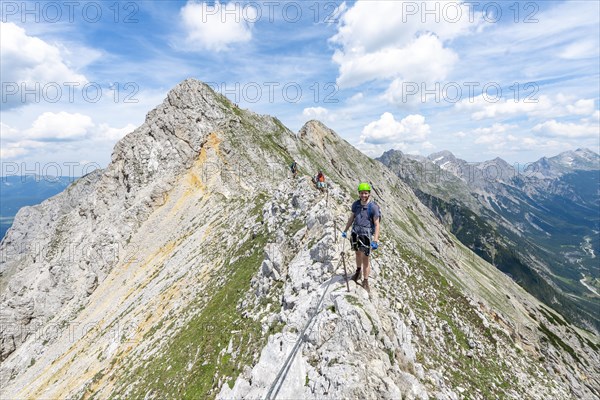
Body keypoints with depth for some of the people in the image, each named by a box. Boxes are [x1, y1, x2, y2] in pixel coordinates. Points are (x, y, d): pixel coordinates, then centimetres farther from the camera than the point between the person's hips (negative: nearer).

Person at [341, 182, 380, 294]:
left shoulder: (373, 207, -13)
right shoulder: (356, 204, 1)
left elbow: (376, 224, -12)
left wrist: (375, 240, -19)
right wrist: (345, 230, 16)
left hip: (366, 235, -4)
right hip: (355, 233, 5)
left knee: (365, 259, -1)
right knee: (358, 254, 22)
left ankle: (365, 281, 14)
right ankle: (358, 271, 46)